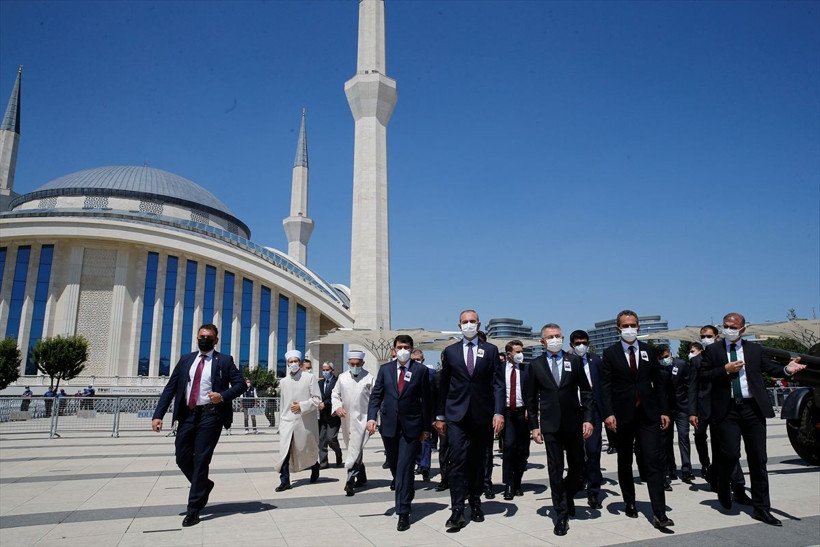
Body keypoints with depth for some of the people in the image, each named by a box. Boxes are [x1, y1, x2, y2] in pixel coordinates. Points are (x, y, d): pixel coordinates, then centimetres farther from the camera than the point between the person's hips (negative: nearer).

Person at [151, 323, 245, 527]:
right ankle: (203, 485, 36)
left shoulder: (224, 361, 2)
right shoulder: (185, 360, 12)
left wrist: (223, 396, -19)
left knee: (201, 460, -2)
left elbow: (240, 384, -1)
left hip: (210, 416, -4)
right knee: (182, 458, 8)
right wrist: (158, 415, -2)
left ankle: (194, 510, 9)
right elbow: (170, 388, 8)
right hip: (187, 415, 5)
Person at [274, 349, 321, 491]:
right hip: (287, 421, 3)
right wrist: (281, 421, 17)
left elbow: (317, 400, -6)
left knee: (307, 450, 12)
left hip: (305, 421, -2)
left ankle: (315, 466, 41)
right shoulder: (284, 381, 9)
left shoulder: (310, 378, -3)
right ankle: (285, 481, 0)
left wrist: (302, 406, -16)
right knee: (285, 450, -7)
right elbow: (282, 403, 16)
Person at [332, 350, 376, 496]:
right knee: (353, 449, 15)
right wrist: (337, 407, -5)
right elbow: (335, 395, 14)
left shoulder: (369, 378, -4)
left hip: (362, 419, -5)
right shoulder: (342, 378, 7)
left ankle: (350, 481, -11)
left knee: (356, 449, -13)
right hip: (346, 419, 5)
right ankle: (361, 477, 32)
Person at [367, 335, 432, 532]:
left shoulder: (421, 370, -2)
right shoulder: (385, 369, 5)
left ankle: (403, 513, 1)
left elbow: (426, 400, 0)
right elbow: (376, 395, 2)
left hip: (411, 426, -3)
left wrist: (426, 427, -1)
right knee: (395, 466, 16)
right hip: (389, 425, 3)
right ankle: (408, 493, 43)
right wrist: (371, 417, -12)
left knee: (404, 467, -7)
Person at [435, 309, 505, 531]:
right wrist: (440, 416, 8)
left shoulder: (491, 350, 5)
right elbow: (444, 385, 8)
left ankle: (475, 503, 24)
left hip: (483, 415, 1)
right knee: (458, 460, -8)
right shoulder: (450, 352, 6)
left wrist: (499, 412, -10)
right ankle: (458, 509, -4)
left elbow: (498, 383, 0)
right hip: (457, 415, -1)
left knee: (478, 461, 10)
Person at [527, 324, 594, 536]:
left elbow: (586, 391, 4)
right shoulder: (536, 364, 2)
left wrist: (588, 419, -4)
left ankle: (567, 495, 40)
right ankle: (562, 514, 14)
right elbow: (531, 398, 5)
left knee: (577, 466, 11)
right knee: (555, 470, 2)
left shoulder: (575, 360, 3)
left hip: (574, 423, 1)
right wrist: (534, 426, 2)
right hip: (550, 425, -1)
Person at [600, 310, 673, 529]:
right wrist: (608, 413, -16)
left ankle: (659, 513, -5)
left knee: (654, 462, -6)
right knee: (624, 462, 12)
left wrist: (664, 410, 2)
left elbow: (658, 382, 8)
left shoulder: (648, 351, 7)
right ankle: (630, 503, 27)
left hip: (648, 415, 1)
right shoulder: (610, 353, -1)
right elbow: (605, 386, -6)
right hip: (623, 415, -1)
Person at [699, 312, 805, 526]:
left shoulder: (755, 349, 11)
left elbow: (771, 369, 1)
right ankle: (723, 488, 23)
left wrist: (786, 370, -19)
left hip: (753, 409, 2)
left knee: (758, 460, 6)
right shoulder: (713, 350, 6)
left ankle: (761, 508, 16)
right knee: (731, 454, -8)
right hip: (726, 410, -2)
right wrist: (725, 370, -13)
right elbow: (703, 375, 0)